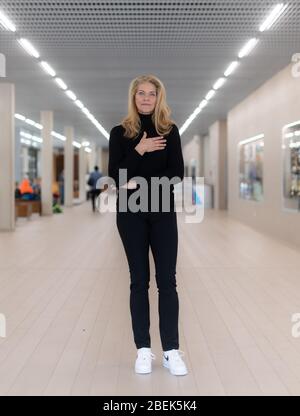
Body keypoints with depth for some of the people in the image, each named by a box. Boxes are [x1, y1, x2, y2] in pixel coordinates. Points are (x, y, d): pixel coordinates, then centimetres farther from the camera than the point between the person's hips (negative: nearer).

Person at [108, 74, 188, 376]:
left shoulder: (170, 131, 6)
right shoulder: (120, 132, 4)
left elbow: (176, 173, -2)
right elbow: (115, 175, -3)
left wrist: (140, 184, -13)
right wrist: (139, 151, -16)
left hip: (163, 212, 0)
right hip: (130, 213, 0)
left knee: (166, 280, -1)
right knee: (139, 280, 5)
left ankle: (171, 350, 5)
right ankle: (143, 349, 12)